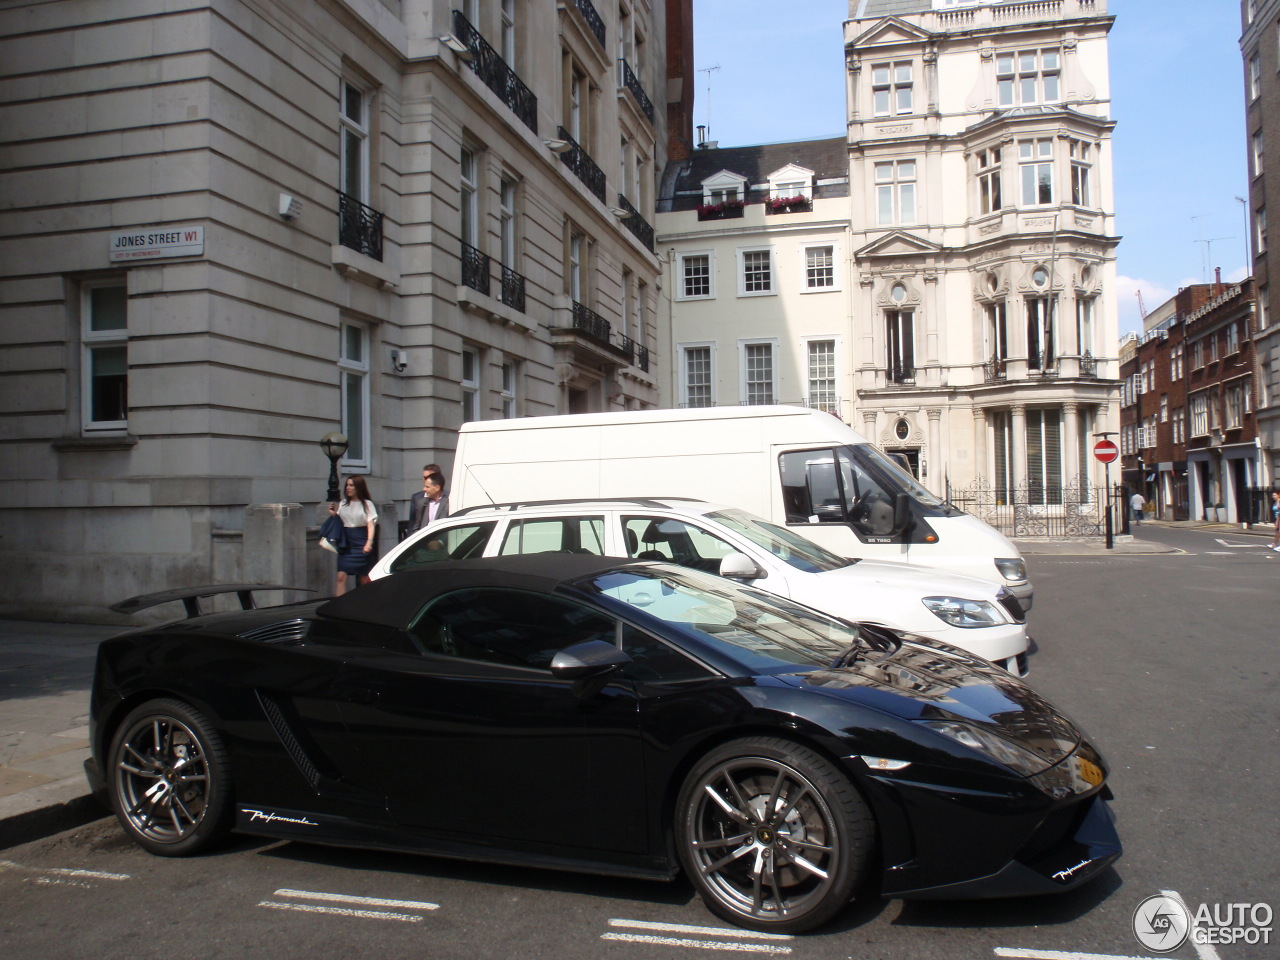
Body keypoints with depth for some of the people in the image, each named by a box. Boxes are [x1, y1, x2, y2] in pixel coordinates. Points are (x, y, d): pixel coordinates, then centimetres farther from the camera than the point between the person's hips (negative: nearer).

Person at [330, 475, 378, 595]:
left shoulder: (367, 504, -1)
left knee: (364, 578, 6)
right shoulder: (343, 504, 11)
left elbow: (371, 524, -10)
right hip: (346, 543, 3)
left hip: (361, 544, -3)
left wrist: (369, 542, -24)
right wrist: (333, 514, -2)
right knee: (341, 576, -8)